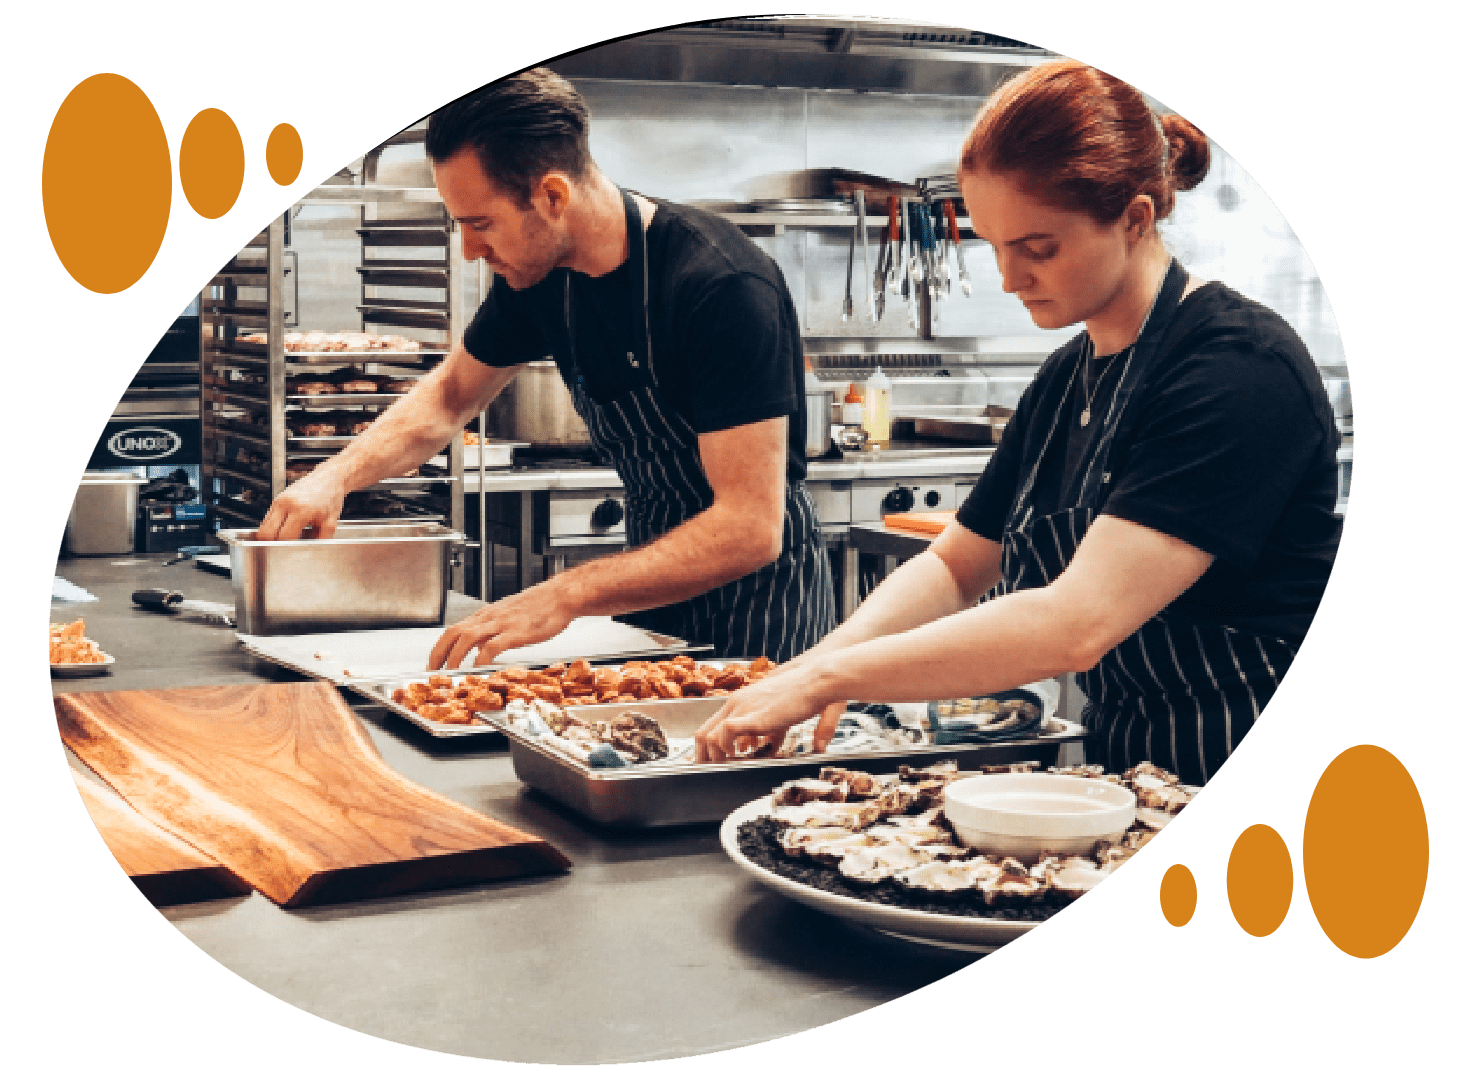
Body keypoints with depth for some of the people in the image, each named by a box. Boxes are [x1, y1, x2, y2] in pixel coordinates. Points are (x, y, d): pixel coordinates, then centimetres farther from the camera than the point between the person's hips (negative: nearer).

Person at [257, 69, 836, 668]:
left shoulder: (726, 287, -28)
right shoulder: (537, 273, -5)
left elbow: (751, 528, -33)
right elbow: (449, 394, 14)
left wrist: (565, 595, -38)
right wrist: (335, 476, -4)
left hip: (760, 591, -6)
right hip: (656, 579, 6)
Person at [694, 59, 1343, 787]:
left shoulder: (1240, 370, -18)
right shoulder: (1063, 380, 10)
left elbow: (1077, 625, -26)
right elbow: (956, 566, 15)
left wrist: (828, 677, -22)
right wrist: (829, 657, -5)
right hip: (1119, 765, 7)